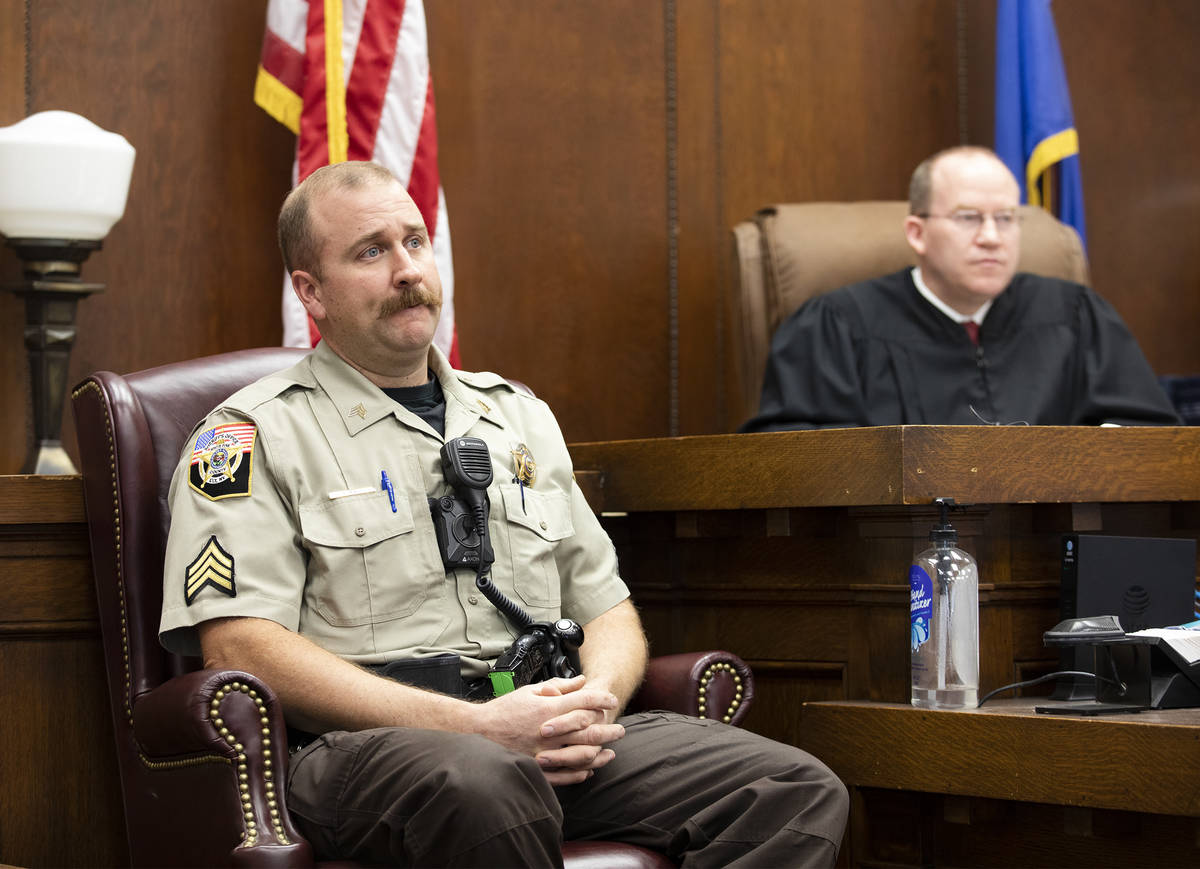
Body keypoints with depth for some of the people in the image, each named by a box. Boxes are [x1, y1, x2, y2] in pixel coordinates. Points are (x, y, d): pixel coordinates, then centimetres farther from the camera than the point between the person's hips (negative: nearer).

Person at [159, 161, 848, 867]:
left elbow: (606, 607, 26)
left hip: (547, 736, 6)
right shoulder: (255, 435, 5)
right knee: (485, 785, -42)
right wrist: (472, 726, -16)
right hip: (364, 744, -5)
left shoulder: (520, 417, 25)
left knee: (799, 794, -18)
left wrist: (598, 696, -1)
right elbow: (240, 647, -8)